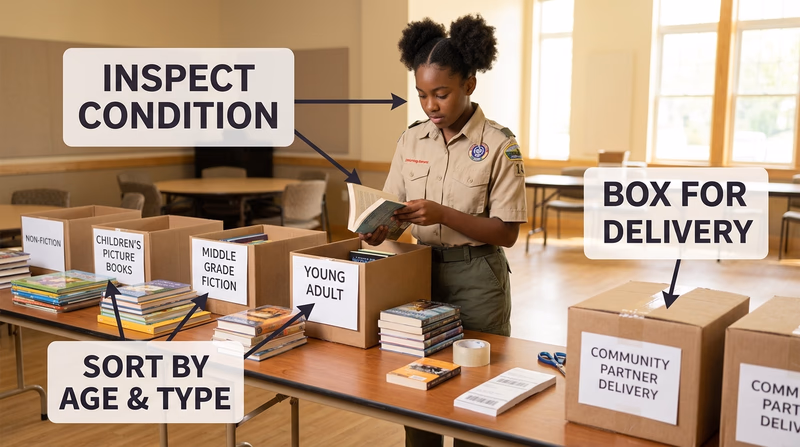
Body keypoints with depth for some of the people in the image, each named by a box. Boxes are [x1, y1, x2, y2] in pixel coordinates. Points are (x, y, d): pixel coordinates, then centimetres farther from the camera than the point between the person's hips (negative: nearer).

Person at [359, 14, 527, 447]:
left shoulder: (498, 144, -12)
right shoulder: (411, 139, 2)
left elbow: (506, 233, -13)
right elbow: (394, 209, 6)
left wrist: (442, 214, -24)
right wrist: (380, 228, -16)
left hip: (475, 278, -4)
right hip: (421, 270, 4)